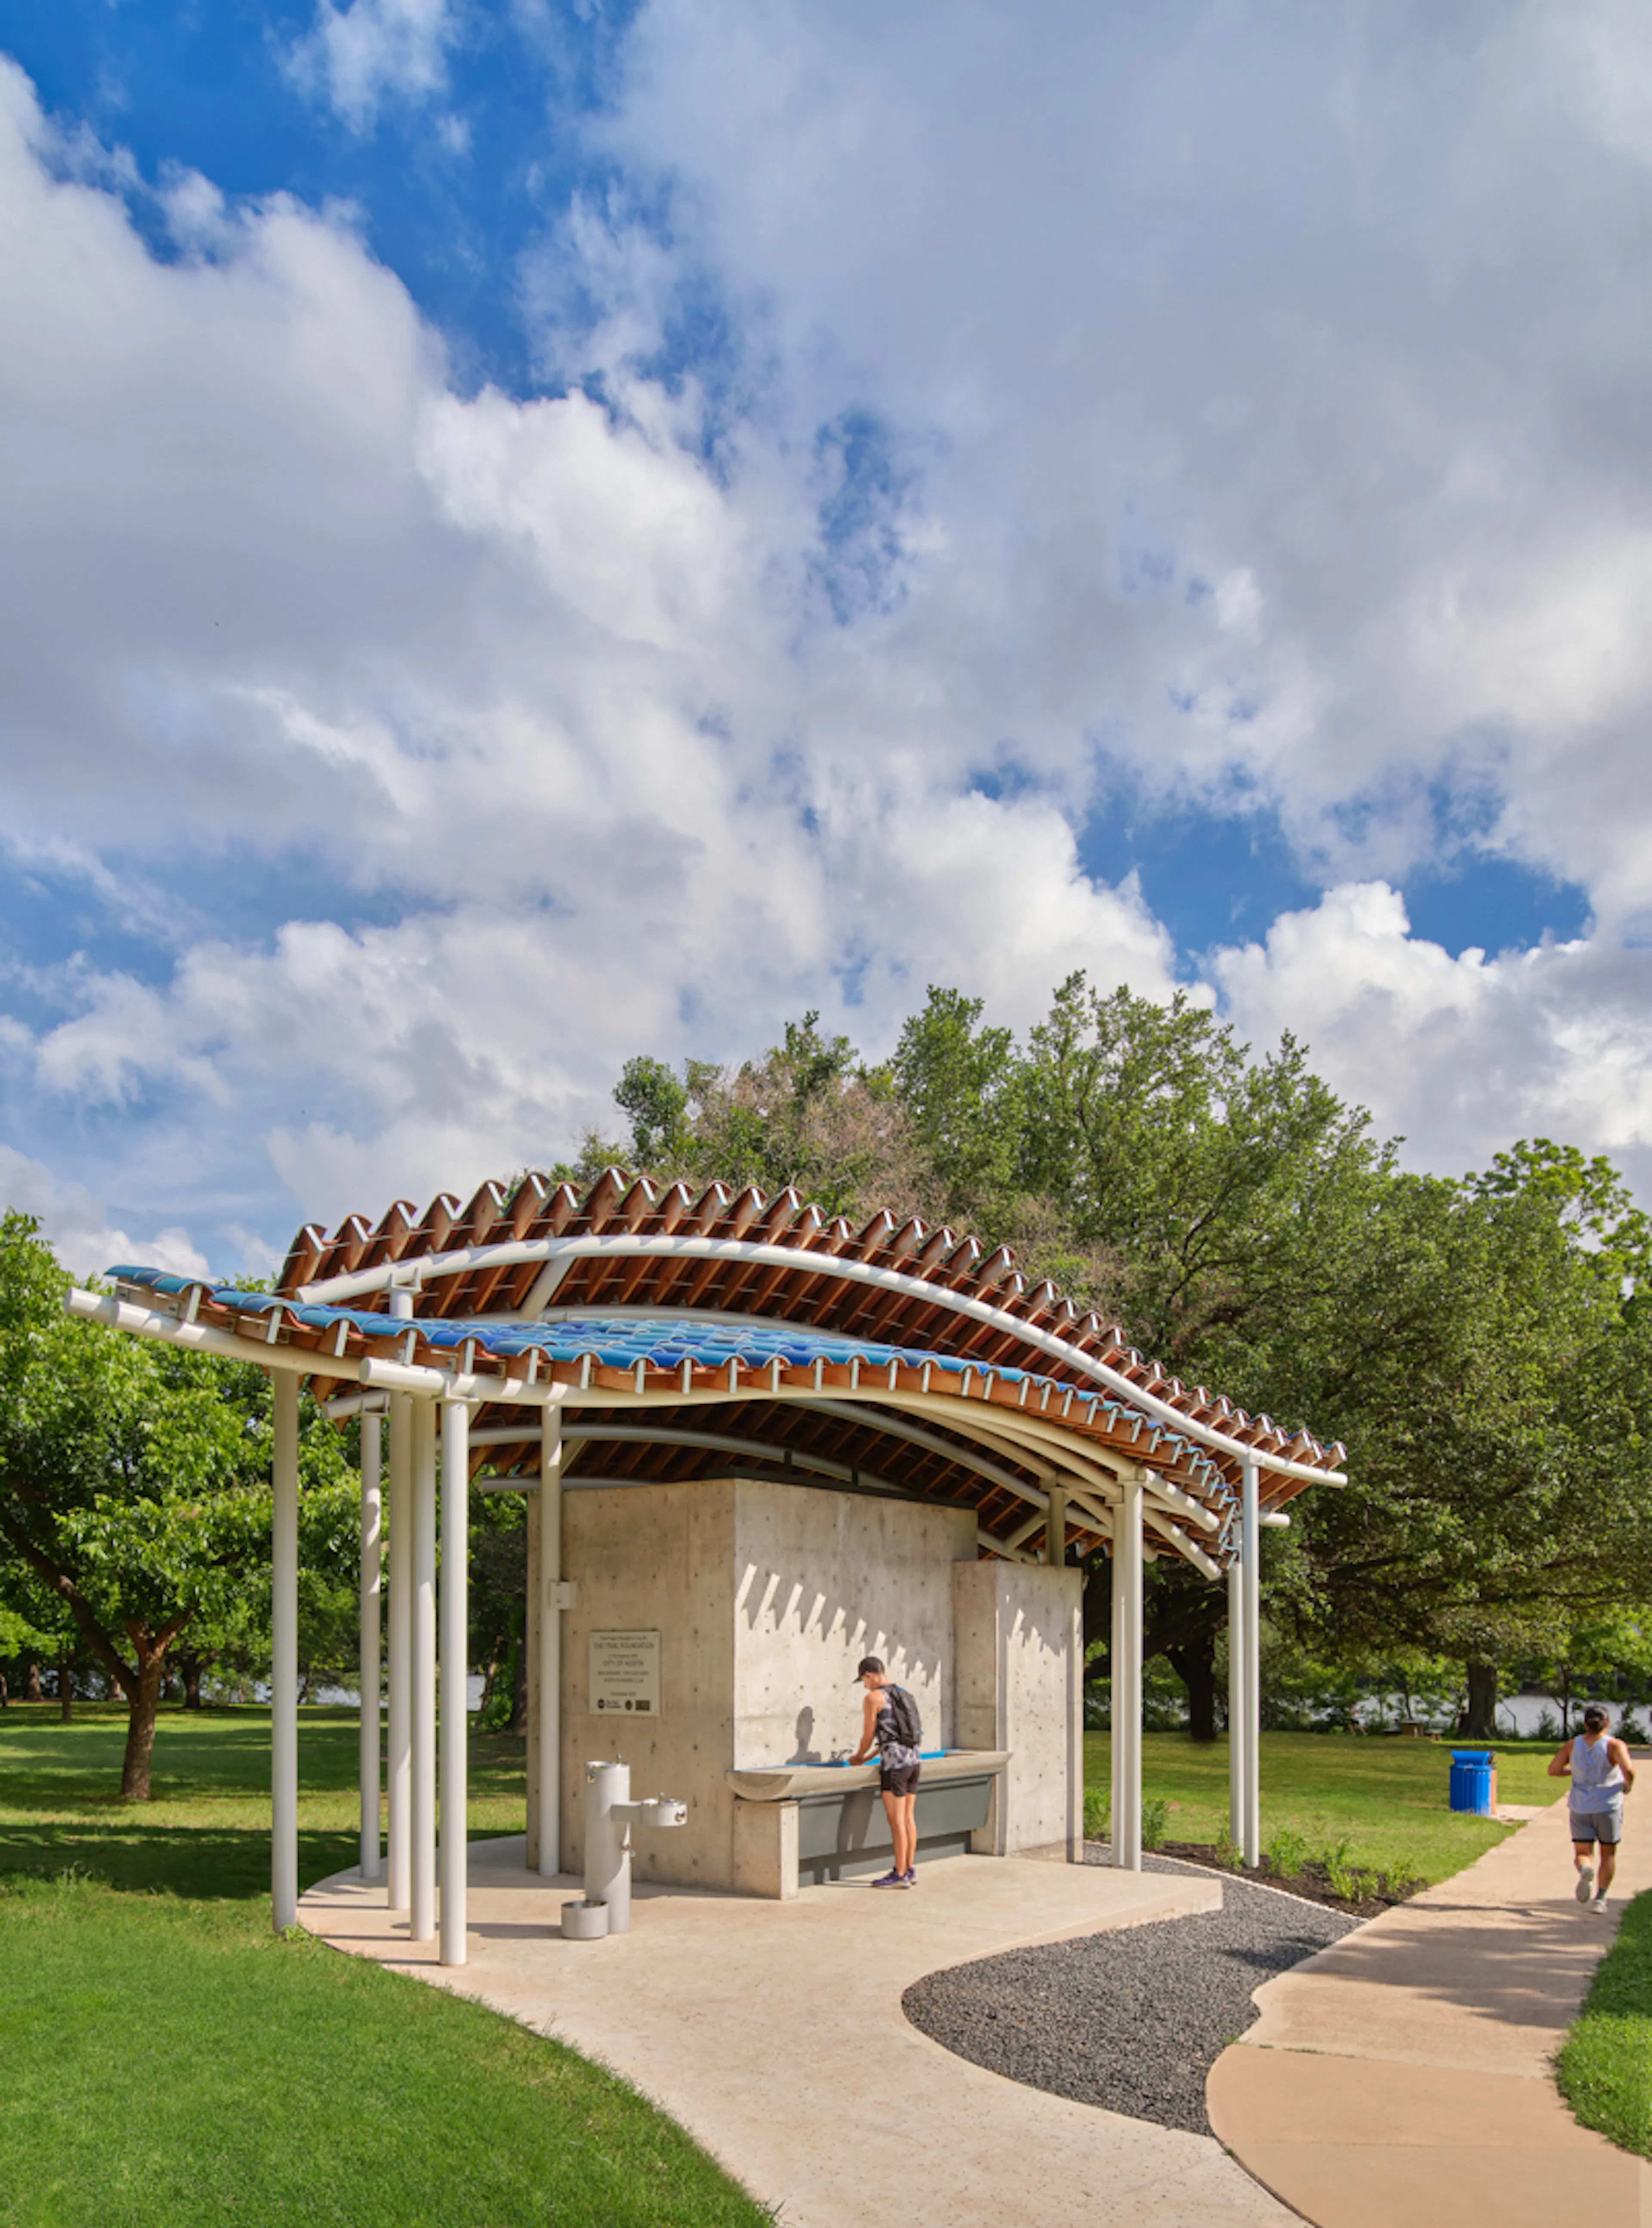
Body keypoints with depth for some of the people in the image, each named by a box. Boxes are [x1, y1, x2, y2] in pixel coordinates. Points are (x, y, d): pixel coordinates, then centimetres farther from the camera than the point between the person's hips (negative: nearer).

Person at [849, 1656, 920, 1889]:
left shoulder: (874, 1697, -8)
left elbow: (869, 1736, -4)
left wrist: (859, 1756, 16)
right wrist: (869, 1758, 27)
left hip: (895, 1764, -8)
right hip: (912, 1758, 8)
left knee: (897, 1821, -4)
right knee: (908, 1818, 11)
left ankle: (900, 1875, -1)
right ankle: (910, 1870, 15)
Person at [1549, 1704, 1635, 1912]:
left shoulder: (1573, 1745, 0)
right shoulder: (1615, 1746, -10)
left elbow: (1552, 1771, 2)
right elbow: (1629, 1770, -26)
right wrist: (1628, 1785, -5)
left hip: (1581, 1809, 1)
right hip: (1608, 1808, -1)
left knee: (1583, 1854, 6)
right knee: (1609, 1854, 19)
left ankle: (1585, 1870, -28)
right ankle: (1600, 1898, 13)